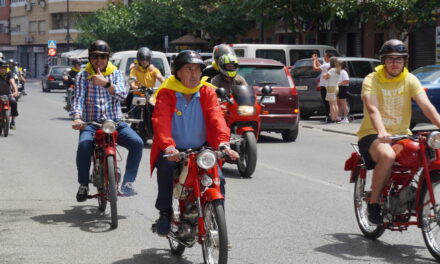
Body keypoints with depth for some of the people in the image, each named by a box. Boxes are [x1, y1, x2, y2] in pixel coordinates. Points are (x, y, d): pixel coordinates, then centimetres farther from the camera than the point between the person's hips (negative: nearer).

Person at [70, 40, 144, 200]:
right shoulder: (83, 75, 7)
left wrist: (106, 83, -24)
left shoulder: (115, 73, 10)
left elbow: (122, 95, -6)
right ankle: (83, 185, -13)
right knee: (84, 145, -33)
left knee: (137, 143, -23)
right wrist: (77, 118, -24)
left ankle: (128, 182, -12)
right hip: (91, 123, -1)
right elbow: (78, 99, -5)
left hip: (114, 122, 2)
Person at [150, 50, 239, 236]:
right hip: (174, 151, -2)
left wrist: (223, 143, -28)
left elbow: (216, 117, -9)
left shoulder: (207, 92, 6)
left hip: (201, 149, 2)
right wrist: (168, 146, -37)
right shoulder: (166, 93, -3)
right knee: (165, 167, -32)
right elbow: (161, 121, -18)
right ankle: (165, 213, -12)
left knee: (217, 178, -19)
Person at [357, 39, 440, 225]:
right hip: (372, 134, -4)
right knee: (387, 155, -37)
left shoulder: (410, 80, 5)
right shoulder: (372, 80, -6)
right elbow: (372, 109, -23)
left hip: (401, 134, 4)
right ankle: (373, 203, -19)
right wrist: (381, 133, -42)